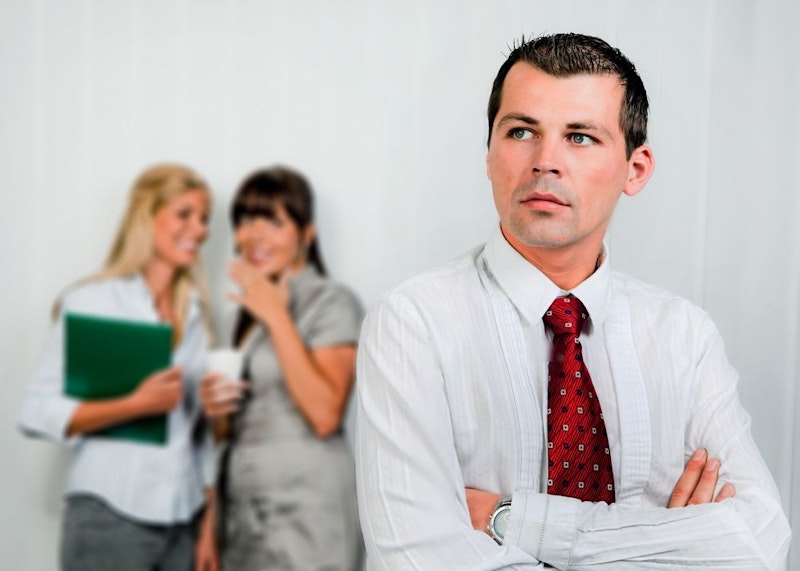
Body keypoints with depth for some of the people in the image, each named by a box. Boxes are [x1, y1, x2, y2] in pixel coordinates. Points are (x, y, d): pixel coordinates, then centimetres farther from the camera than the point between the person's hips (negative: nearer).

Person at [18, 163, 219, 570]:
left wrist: (209, 523, 8)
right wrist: (136, 404, -20)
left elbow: (202, 427, 12)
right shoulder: (91, 301, -4)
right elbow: (37, 413, -10)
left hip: (182, 523, 5)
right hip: (110, 519, -5)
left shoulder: (196, 312, 10)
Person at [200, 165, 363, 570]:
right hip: (245, 507, 7)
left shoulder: (331, 302, -6)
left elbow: (325, 415, -19)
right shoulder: (249, 310, 16)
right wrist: (216, 411, -1)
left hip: (306, 510, -7)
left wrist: (276, 316, -16)